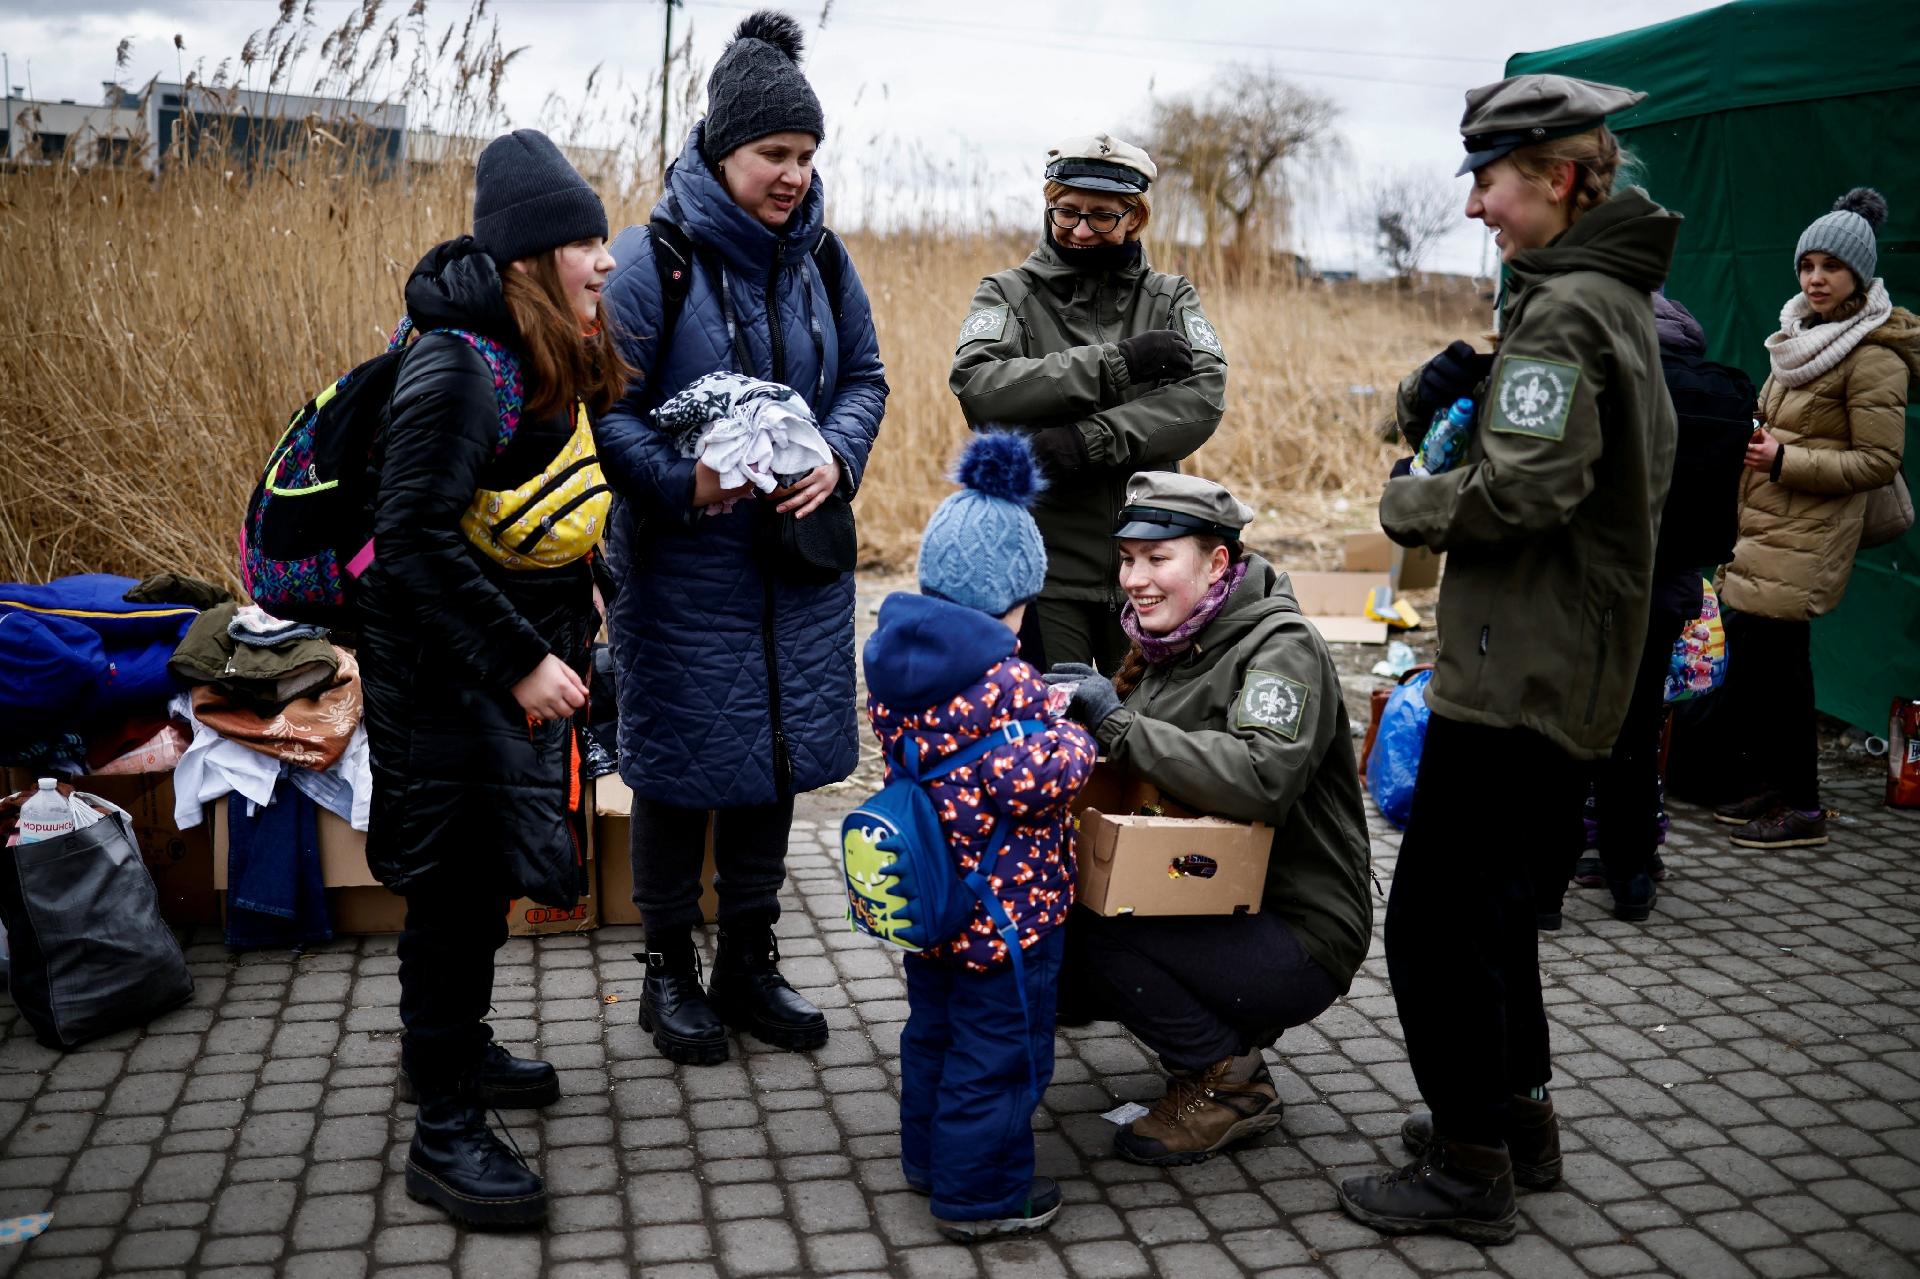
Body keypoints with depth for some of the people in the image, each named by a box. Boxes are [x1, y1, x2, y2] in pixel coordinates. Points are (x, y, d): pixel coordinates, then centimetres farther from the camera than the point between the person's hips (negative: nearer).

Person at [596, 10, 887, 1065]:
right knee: (680, 761, 5)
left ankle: (748, 963, 31)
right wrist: (684, 480, -27)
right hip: (681, 566, -5)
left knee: (777, 752, 13)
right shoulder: (649, 260, -12)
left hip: (797, 557, 5)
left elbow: (864, 374, 11)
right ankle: (670, 970, 25)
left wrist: (837, 458, -8)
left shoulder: (819, 256, 4)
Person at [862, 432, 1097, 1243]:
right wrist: (1078, 738, -10)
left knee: (932, 1030, 24)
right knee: (998, 1052, 7)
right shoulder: (1006, 681, -25)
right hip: (1004, 907, -8)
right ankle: (981, 1193, 19)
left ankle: (929, 1157, 39)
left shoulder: (894, 660, 0)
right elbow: (1026, 781, -29)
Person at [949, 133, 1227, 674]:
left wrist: (1089, 441, -22)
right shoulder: (1008, 295, 4)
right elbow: (977, 387, -16)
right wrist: (1118, 362, -18)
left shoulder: (1171, 299, 10)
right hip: (1042, 565, -2)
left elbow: (1204, 396, -9)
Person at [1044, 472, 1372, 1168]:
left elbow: (1263, 778, -35)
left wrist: (1118, 724, -29)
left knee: (1088, 929, -26)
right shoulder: (1167, 641, 8)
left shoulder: (1282, 646, -17)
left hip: (1300, 939, -8)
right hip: (1211, 911, 8)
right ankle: (1225, 1035, 10)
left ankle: (1229, 1083, -3)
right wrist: (1076, 709, -8)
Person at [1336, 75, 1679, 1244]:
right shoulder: (1617, 298, 17)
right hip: (1576, 665, 11)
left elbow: (1525, 489, -25)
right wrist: (1436, 396, 1)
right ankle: (1520, 1113, 34)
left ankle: (1468, 1169, 10)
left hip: (1517, 669, -11)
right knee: (1493, 892, 22)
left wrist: (1409, 503, -9)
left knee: (1434, 918, -2)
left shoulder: (1564, 308, -16)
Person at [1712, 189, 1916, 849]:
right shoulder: (1803, 334, 16)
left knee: (1775, 665, -6)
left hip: (1800, 543, -8)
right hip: (1756, 527, 8)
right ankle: (1770, 787, 23)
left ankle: (1801, 808, 5)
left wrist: (1788, 461, -18)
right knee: (1747, 664, 10)